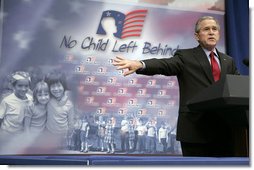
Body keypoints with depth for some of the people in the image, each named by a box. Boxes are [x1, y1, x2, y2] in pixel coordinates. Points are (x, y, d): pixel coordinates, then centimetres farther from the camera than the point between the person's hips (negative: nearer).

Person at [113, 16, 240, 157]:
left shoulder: (228, 61, 19)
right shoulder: (185, 56, 3)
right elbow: (164, 65, -14)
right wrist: (140, 64, -34)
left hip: (224, 128, 5)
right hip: (195, 128, -4)